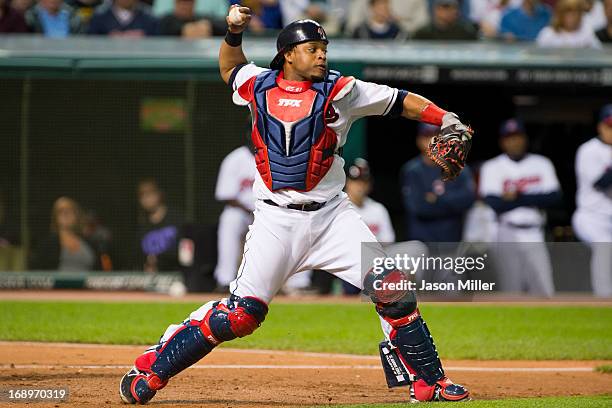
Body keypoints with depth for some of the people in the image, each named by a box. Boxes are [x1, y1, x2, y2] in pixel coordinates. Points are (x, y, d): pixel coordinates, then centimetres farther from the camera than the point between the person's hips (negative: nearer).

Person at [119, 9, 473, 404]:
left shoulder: (339, 90, -1)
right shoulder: (257, 86, 4)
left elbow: (400, 101, 0)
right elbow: (230, 66, 27)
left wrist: (446, 119, -13)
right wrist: (234, 31, 9)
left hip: (332, 215, 1)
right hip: (277, 220, -1)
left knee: (392, 290, -11)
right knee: (241, 312, -9)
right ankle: (152, 368, 4)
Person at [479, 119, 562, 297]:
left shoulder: (541, 164, 11)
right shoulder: (492, 167, 4)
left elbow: (554, 197, -2)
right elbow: (492, 203, -11)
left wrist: (518, 197, -10)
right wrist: (534, 200, -9)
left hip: (534, 235, 2)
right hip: (507, 234, -2)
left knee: (544, 292, -7)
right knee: (511, 290, -4)